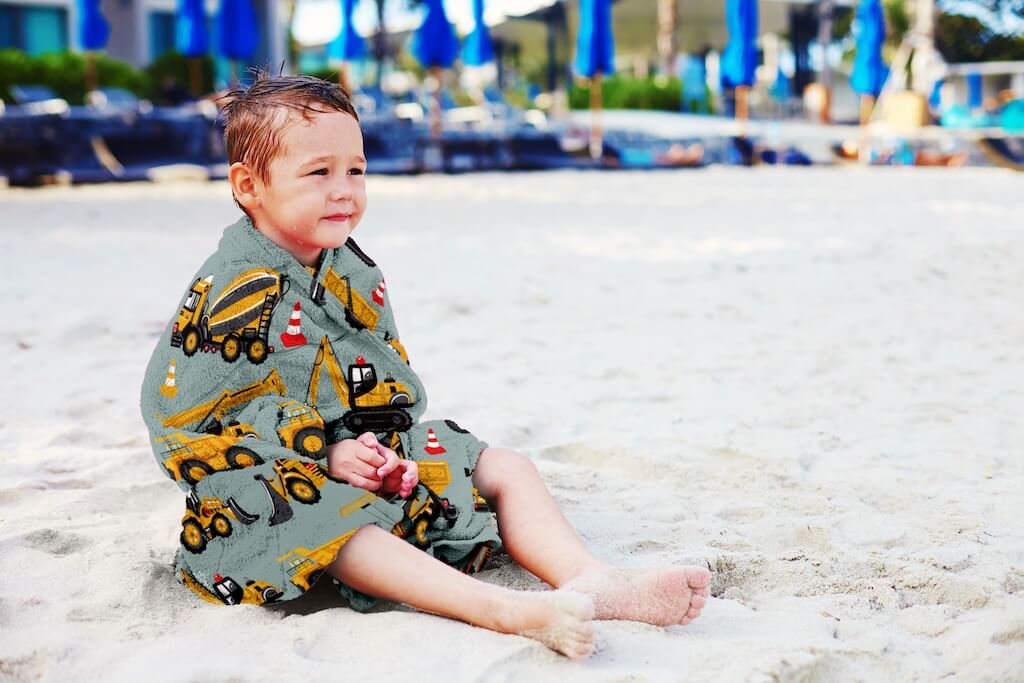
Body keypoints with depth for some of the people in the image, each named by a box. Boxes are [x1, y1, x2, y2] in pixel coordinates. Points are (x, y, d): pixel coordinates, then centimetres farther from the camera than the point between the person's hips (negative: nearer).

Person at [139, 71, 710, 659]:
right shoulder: (233, 298, -16)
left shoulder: (355, 274, 8)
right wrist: (322, 455, -23)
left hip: (377, 461, 8)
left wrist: (396, 456, -9)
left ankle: (594, 581, -23)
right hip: (275, 482, -8)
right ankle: (507, 610, -59)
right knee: (339, 533, -39)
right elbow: (180, 419, -19)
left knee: (505, 469, -2)